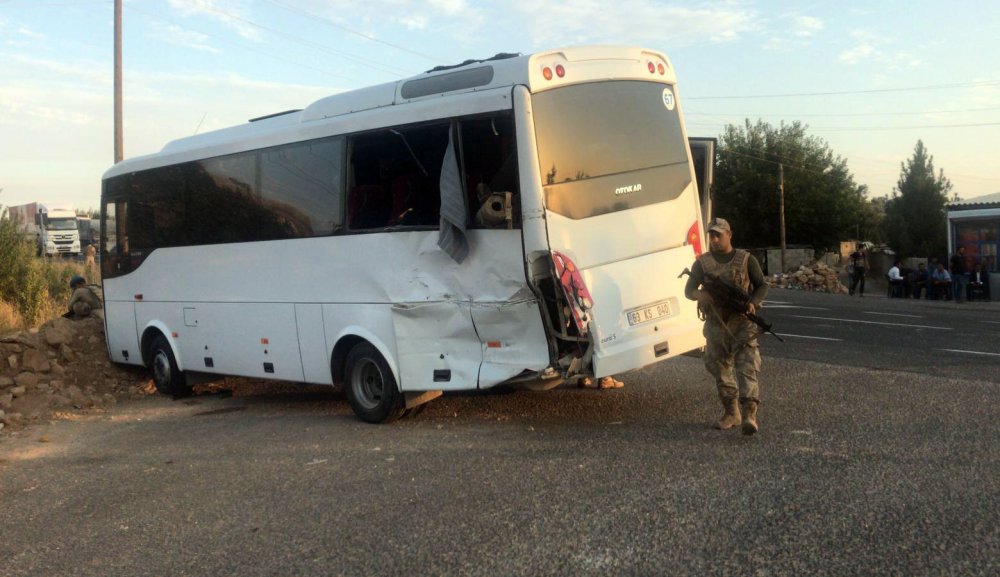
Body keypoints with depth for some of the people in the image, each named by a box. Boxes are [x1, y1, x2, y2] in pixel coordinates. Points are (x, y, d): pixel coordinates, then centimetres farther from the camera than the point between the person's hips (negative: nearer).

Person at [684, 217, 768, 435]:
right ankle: (731, 413, 24)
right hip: (715, 324, 3)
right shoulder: (702, 262, 7)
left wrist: (753, 303, -15)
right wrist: (700, 294, -17)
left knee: (747, 367, -14)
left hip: (742, 322, -3)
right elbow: (688, 290, 7)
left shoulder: (746, 260, 2)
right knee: (720, 369, 10)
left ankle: (749, 415, -21)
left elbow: (762, 286, 6)